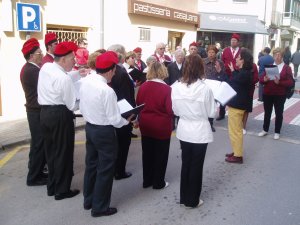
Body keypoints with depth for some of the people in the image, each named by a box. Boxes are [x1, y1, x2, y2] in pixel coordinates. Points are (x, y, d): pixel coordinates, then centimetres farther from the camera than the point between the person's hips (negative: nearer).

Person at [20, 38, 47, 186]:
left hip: (36, 111, 10)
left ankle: (37, 172, 30)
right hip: (37, 112, -10)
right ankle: (34, 177, 10)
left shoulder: (30, 69, 13)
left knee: (40, 143, 18)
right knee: (38, 144, -1)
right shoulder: (31, 70, -20)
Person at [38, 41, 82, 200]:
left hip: (46, 113, 9)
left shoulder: (45, 68, 4)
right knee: (63, 153, 5)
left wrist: (79, 74, 11)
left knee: (51, 151, 19)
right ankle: (62, 190, 18)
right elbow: (72, 105, -16)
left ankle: (52, 187, 32)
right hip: (60, 116, -9)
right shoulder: (63, 78, -21)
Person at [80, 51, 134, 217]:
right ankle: (100, 207, 22)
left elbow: (82, 107, 7)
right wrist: (126, 121, -2)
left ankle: (88, 200, 38)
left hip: (89, 127, 8)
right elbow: (114, 120, -21)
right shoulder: (107, 91, -26)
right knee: (105, 169, 8)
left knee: (91, 164, 21)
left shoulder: (85, 81, -2)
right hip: (104, 132, -8)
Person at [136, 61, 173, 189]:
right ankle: (158, 182, 21)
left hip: (145, 125, 5)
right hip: (161, 126, -5)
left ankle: (147, 181, 29)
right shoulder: (166, 88, -18)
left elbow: (137, 105, 5)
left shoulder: (143, 86, -4)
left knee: (147, 153, 17)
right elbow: (170, 110, -18)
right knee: (160, 154, 11)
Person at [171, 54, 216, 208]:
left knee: (186, 163, 18)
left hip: (183, 130, 3)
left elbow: (175, 111, 0)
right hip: (200, 131, -3)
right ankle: (192, 200, 24)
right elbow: (211, 113, -8)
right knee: (196, 166, 11)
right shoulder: (205, 88, -19)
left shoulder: (176, 87, -10)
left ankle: (184, 197, 31)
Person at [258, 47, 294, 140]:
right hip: (267, 94, 3)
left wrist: (279, 82, -25)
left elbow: (290, 82, -10)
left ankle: (277, 132, 18)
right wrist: (264, 79, -18)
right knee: (267, 112, 13)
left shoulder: (287, 68, -1)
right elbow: (261, 79, 5)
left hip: (280, 95, -3)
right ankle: (265, 130, 26)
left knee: (279, 113, 5)